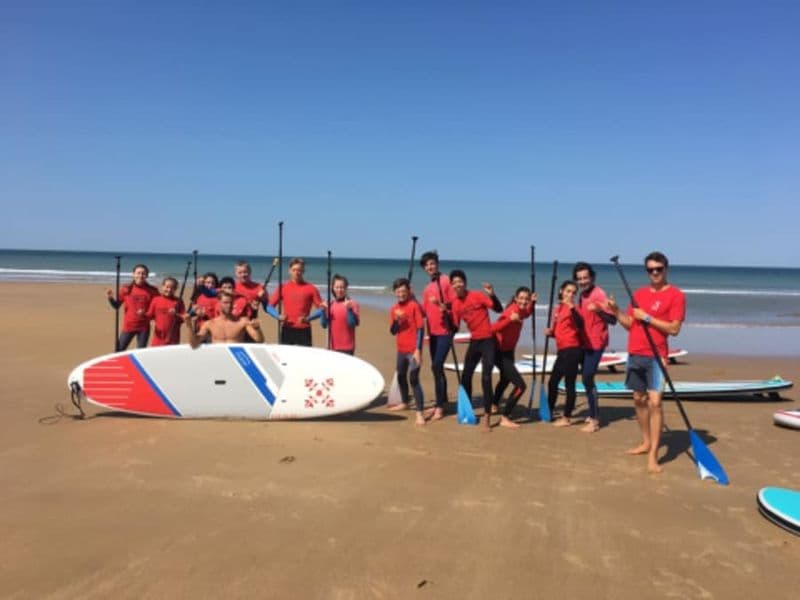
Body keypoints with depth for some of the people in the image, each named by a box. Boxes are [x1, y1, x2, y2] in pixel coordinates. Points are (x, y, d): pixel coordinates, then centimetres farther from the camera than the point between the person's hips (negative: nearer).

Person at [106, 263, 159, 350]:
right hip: (128, 326, 1)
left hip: (144, 327, -1)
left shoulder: (152, 291, -4)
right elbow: (116, 305, 4)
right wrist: (110, 298, -12)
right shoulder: (126, 289, -1)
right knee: (119, 351, 3)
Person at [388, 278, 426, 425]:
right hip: (401, 350, 7)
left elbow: (420, 328, -12)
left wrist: (418, 350, -18)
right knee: (401, 376, 20)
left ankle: (420, 413, -13)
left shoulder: (414, 305, -10)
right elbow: (393, 332, 5)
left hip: (413, 350, -7)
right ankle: (404, 403, 41)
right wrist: (396, 320, -14)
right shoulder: (393, 309, 7)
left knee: (414, 379, -13)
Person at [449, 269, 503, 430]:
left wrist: (492, 295, -36)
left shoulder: (477, 296, -13)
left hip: (488, 340, -6)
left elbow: (499, 309, -20)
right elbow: (454, 327, 8)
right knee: (465, 375, 12)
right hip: (474, 341, 7)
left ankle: (487, 416, -9)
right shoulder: (455, 303, 4)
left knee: (486, 377, -13)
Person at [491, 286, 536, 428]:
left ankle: (494, 405, 59)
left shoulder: (520, 310, -5)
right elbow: (493, 328, -41)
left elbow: (527, 314, 22)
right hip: (500, 352, -10)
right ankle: (504, 418, -6)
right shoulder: (511, 311, -29)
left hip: (508, 350, 10)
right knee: (521, 385, -16)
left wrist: (532, 303, 5)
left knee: (505, 379, 33)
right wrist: (510, 319, -51)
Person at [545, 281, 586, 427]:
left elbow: (580, 325, -27)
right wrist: (550, 332, 3)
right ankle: (549, 412, 27)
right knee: (552, 382, 13)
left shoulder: (572, 308, -8)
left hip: (572, 350, -8)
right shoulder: (558, 308, 14)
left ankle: (567, 418, 6)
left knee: (569, 383, -3)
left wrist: (573, 309, -38)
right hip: (562, 350, 8)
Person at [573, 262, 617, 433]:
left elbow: (613, 320, -20)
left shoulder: (599, 294, -15)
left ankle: (594, 419, -3)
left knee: (587, 379, -11)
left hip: (596, 343, -9)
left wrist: (599, 311, -35)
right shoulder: (582, 295, 10)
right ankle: (593, 414, 24)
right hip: (586, 343, 9)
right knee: (586, 379, 13)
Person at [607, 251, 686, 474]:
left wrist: (647, 317, -16)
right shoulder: (639, 293, 12)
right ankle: (646, 442, 29)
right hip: (635, 354, 6)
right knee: (639, 399, 14)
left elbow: (674, 329, -13)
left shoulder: (676, 295, -6)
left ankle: (653, 455, -10)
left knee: (655, 402, -13)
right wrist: (616, 311, -3)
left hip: (656, 356, -6)